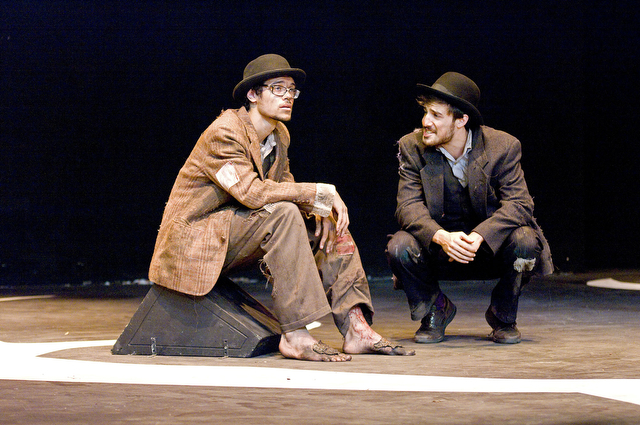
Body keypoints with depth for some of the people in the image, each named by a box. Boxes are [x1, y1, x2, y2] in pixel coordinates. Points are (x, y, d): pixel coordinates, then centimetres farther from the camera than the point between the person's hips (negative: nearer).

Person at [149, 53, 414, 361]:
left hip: (235, 237, 9)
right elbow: (252, 192, -31)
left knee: (329, 223, -1)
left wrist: (319, 209, -12)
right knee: (283, 214, -31)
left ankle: (355, 327, -11)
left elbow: (285, 187, 11)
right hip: (196, 240, -9)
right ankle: (295, 336, -34)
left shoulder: (279, 135, 9)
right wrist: (322, 193, -27)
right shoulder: (224, 133, -19)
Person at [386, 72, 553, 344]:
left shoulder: (502, 146, -12)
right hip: (438, 249, 1)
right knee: (399, 247, -29)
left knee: (525, 242, -32)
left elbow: (518, 204, -20)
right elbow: (409, 206, -16)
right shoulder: (412, 147, -8)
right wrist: (442, 237, -37)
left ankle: (503, 317, -2)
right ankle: (435, 310, 3)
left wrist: (478, 237, -37)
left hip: (490, 246, -1)